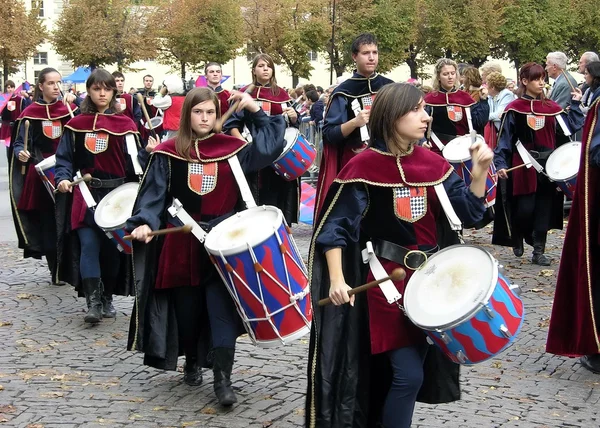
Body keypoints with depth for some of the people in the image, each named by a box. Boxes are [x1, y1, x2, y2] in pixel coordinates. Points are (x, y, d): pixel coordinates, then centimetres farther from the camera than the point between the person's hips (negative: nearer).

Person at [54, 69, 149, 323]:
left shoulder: (125, 125, 3)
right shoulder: (76, 125, 6)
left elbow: (135, 159, 0)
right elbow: (64, 158, 6)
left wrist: (149, 153, -21)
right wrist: (63, 178, -13)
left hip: (116, 194, 0)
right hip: (85, 194, 0)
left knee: (112, 248, 4)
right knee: (89, 246, -11)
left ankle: (107, 299, 20)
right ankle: (93, 302, -13)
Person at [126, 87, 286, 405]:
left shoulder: (231, 148, 3)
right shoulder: (169, 152, 0)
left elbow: (271, 145, 4)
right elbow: (154, 194, -4)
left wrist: (256, 111, -1)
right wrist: (144, 222, -20)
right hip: (182, 243, 1)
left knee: (222, 310, -9)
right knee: (187, 310, 9)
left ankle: (222, 379, -9)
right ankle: (192, 362, 33)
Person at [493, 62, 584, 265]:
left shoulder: (552, 108, 9)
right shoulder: (514, 109, -3)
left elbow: (569, 129, 7)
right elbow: (504, 139, -4)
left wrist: (575, 104, 4)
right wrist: (500, 163, -13)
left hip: (548, 165, 4)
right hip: (523, 165, -4)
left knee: (544, 208, 4)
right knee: (525, 208, -6)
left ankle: (538, 251, 12)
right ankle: (517, 237, 24)